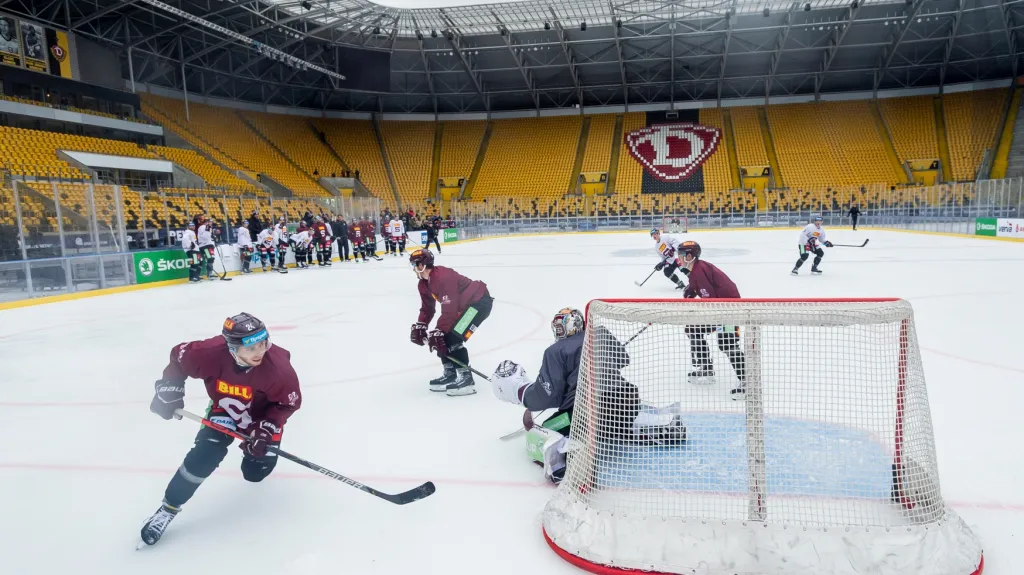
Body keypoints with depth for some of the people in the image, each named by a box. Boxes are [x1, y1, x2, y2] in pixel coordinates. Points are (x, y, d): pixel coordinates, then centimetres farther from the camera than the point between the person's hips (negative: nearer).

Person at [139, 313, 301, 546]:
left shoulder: (278, 366, -37)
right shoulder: (211, 353, -34)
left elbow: (290, 402, -21)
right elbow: (178, 356, -11)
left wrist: (267, 429, -27)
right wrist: (169, 389, -14)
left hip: (263, 413, 0)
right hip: (224, 408, 1)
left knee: (255, 472, 0)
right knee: (204, 455, -17)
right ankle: (168, 508, 5)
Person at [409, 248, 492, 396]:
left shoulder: (444, 277, -29)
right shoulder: (424, 284, 3)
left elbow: (449, 310, -30)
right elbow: (427, 308, 12)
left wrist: (437, 331, -28)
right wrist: (419, 327, -1)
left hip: (480, 301, -10)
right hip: (463, 305, 10)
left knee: (454, 338, -19)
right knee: (443, 337, 5)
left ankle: (466, 379, -12)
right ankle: (450, 374, 17)